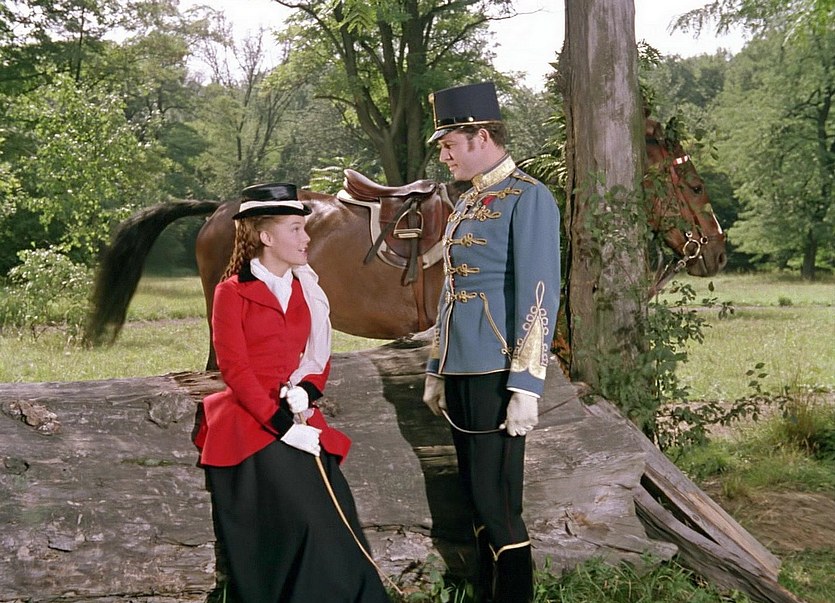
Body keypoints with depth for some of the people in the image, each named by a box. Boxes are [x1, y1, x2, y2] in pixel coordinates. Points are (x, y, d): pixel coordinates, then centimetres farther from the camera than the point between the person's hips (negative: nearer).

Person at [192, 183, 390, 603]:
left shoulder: (305, 290, 16)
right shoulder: (232, 292, -2)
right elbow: (235, 370, -8)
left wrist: (306, 392, -6)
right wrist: (280, 424, -18)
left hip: (299, 419, 5)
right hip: (251, 425, -5)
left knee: (334, 525, -11)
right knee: (304, 527, -19)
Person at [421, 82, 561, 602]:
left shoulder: (528, 197, -10)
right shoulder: (468, 202, 16)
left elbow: (540, 297, -16)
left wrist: (525, 387, -20)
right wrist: (436, 371, 20)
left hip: (495, 376, -8)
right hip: (461, 373, 8)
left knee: (497, 505, -4)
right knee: (478, 500, 13)